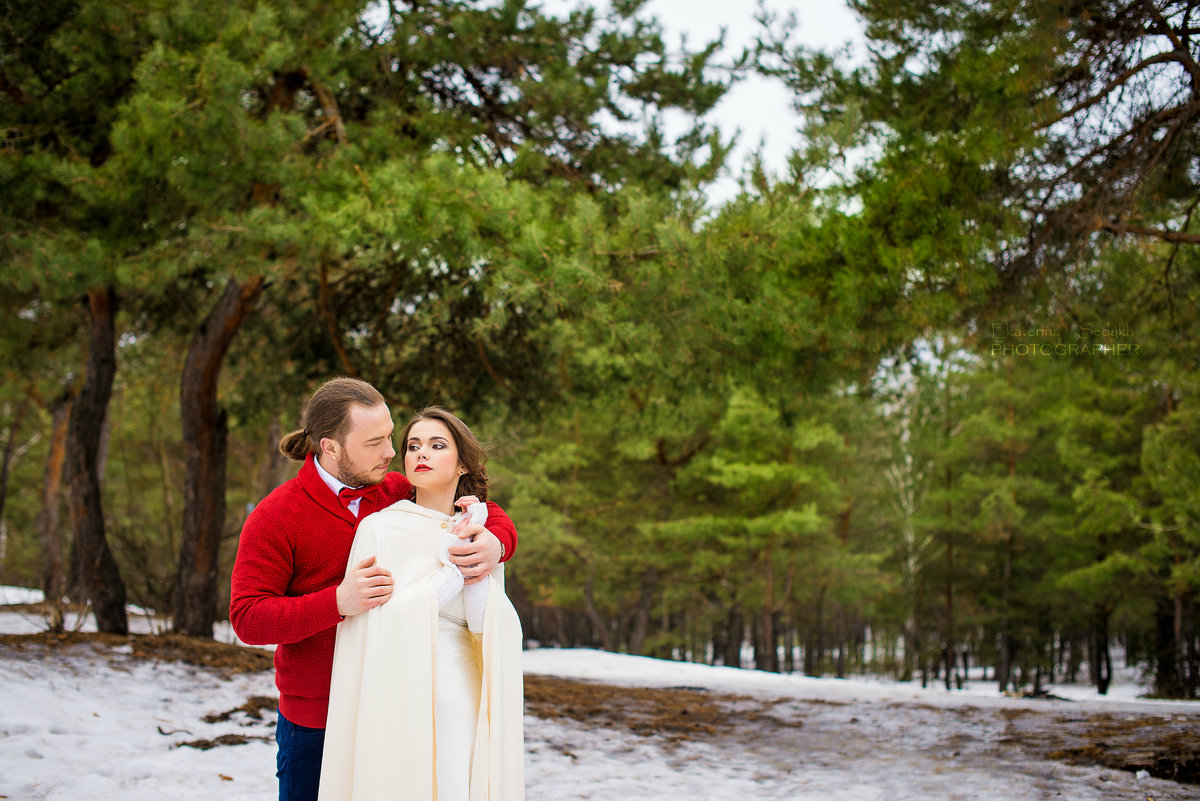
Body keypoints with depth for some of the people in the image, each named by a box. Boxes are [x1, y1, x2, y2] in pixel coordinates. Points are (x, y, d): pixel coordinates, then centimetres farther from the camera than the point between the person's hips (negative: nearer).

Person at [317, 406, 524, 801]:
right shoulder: (379, 528, 0)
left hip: (465, 707, 3)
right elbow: (376, 620, -11)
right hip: (399, 705, -3)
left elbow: (486, 623, -1)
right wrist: (457, 570, -10)